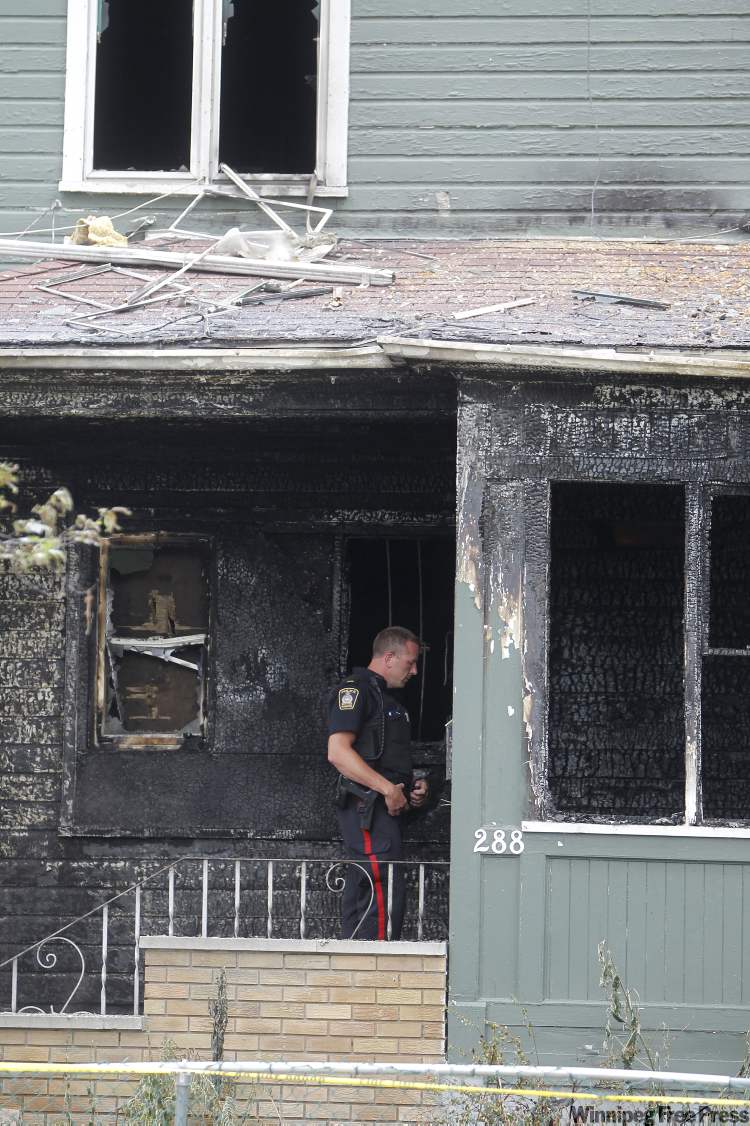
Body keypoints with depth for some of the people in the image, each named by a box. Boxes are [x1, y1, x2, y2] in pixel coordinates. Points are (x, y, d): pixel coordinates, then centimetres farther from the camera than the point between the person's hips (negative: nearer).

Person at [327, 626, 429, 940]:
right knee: (385, 894, -17)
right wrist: (388, 788, -19)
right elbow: (338, 753, -17)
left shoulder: (388, 698, 25)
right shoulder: (355, 690, -6)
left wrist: (414, 785, 12)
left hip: (387, 808, 10)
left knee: (360, 896, 8)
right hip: (367, 807, -10)